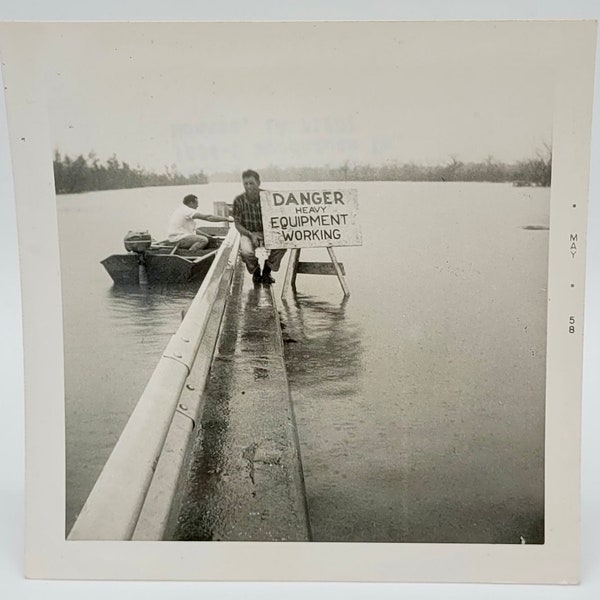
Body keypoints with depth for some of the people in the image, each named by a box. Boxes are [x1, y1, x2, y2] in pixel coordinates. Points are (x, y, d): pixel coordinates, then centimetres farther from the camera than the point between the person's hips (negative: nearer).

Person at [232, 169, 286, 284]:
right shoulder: (239, 200, -9)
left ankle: (267, 271, 0)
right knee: (246, 252, -34)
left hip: (267, 232, 1)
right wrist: (251, 235, -19)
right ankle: (255, 271, 5)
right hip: (248, 233, -1)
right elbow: (237, 224, -2)